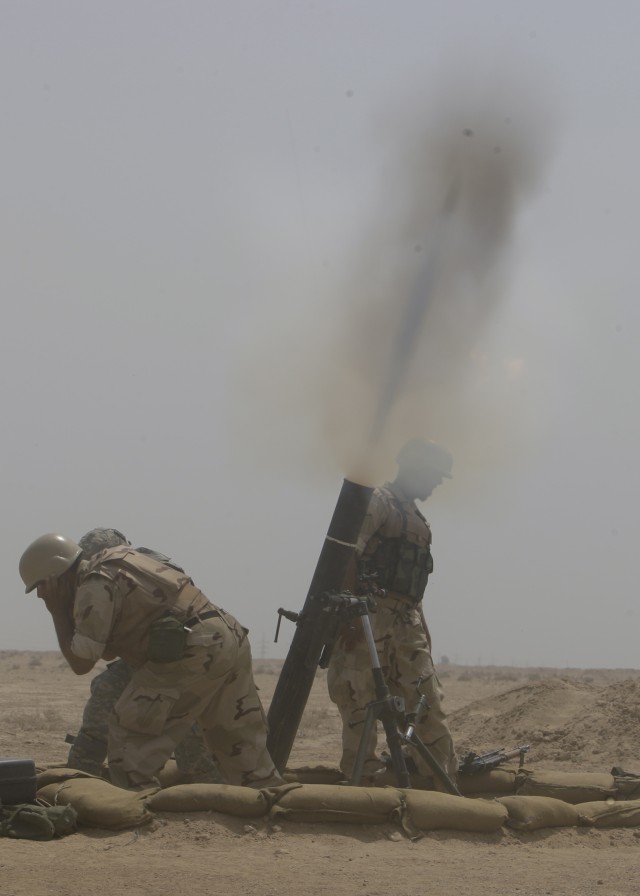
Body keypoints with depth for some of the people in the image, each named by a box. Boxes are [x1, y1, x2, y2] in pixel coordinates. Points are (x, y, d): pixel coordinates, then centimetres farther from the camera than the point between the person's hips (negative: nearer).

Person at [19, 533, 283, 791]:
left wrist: (58, 612, 4)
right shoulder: (115, 558, 23)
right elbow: (108, 651, 25)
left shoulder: (95, 586, -6)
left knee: (129, 734, -3)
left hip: (193, 653, -10)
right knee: (242, 750, 15)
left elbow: (81, 662, -5)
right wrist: (65, 611, 16)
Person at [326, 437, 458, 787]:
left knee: (427, 706, 5)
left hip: (405, 622, 9)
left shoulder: (416, 519, 23)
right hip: (368, 616, -9)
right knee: (361, 704, -8)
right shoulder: (377, 502, -4)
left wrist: (422, 634, 19)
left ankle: (445, 786, 6)